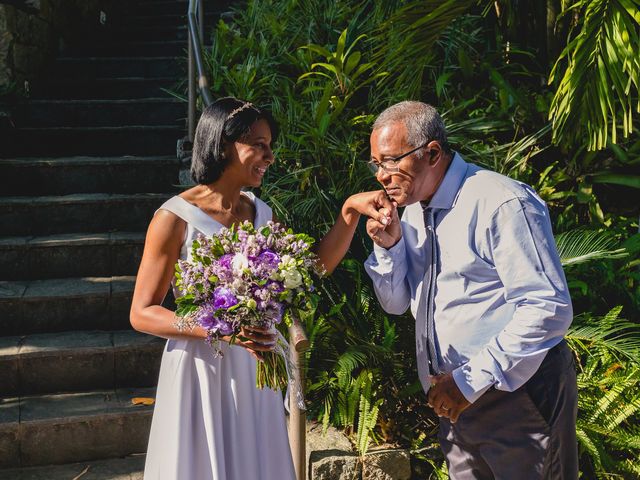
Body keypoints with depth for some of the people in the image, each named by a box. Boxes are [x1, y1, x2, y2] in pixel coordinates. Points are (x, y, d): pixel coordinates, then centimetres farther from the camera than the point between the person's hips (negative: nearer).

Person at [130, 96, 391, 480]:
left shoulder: (261, 213, 4)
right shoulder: (176, 218, -14)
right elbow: (142, 314, -11)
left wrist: (350, 211, -9)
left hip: (254, 372, 6)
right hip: (201, 370, -5)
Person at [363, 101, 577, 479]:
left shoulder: (502, 203, -19)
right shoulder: (413, 211, 7)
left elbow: (549, 309, -23)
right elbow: (396, 303, 13)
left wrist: (472, 378, -22)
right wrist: (389, 245, -6)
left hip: (521, 394, -7)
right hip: (459, 394, 7)